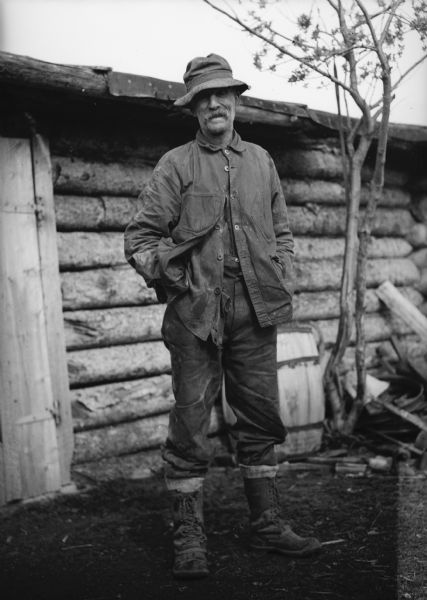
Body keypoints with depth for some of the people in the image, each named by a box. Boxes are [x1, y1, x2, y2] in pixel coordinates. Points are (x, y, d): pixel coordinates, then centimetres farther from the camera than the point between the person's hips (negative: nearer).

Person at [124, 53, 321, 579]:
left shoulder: (260, 161, 16)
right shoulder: (175, 165, 3)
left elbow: (281, 231, 22)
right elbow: (140, 236, 0)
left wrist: (282, 280, 10)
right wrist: (163, 270, -17)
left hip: (255, 310, 4)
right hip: (197, 311, -4)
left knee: (260, 418, 9)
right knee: (190, 423, -2)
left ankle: (266, 524, 22)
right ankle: (188, 539, 7)